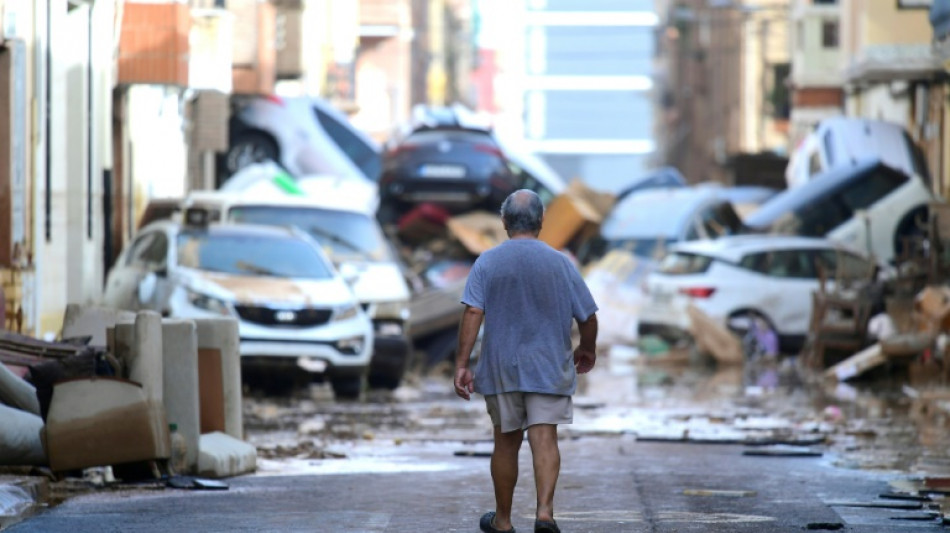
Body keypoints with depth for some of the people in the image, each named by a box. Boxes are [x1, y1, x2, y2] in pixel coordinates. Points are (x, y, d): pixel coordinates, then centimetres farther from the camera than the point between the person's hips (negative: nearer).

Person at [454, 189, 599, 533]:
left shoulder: (487, 263, -3)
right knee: (544, 439, -5)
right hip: (549, 368, -1)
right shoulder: (560, 264, -2)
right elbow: (588, 317, 1)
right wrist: (587, 350, 21)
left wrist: (461, 365, -12)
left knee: (506, 441, 13)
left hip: (502, 368, 1)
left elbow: (472, 314, -13)